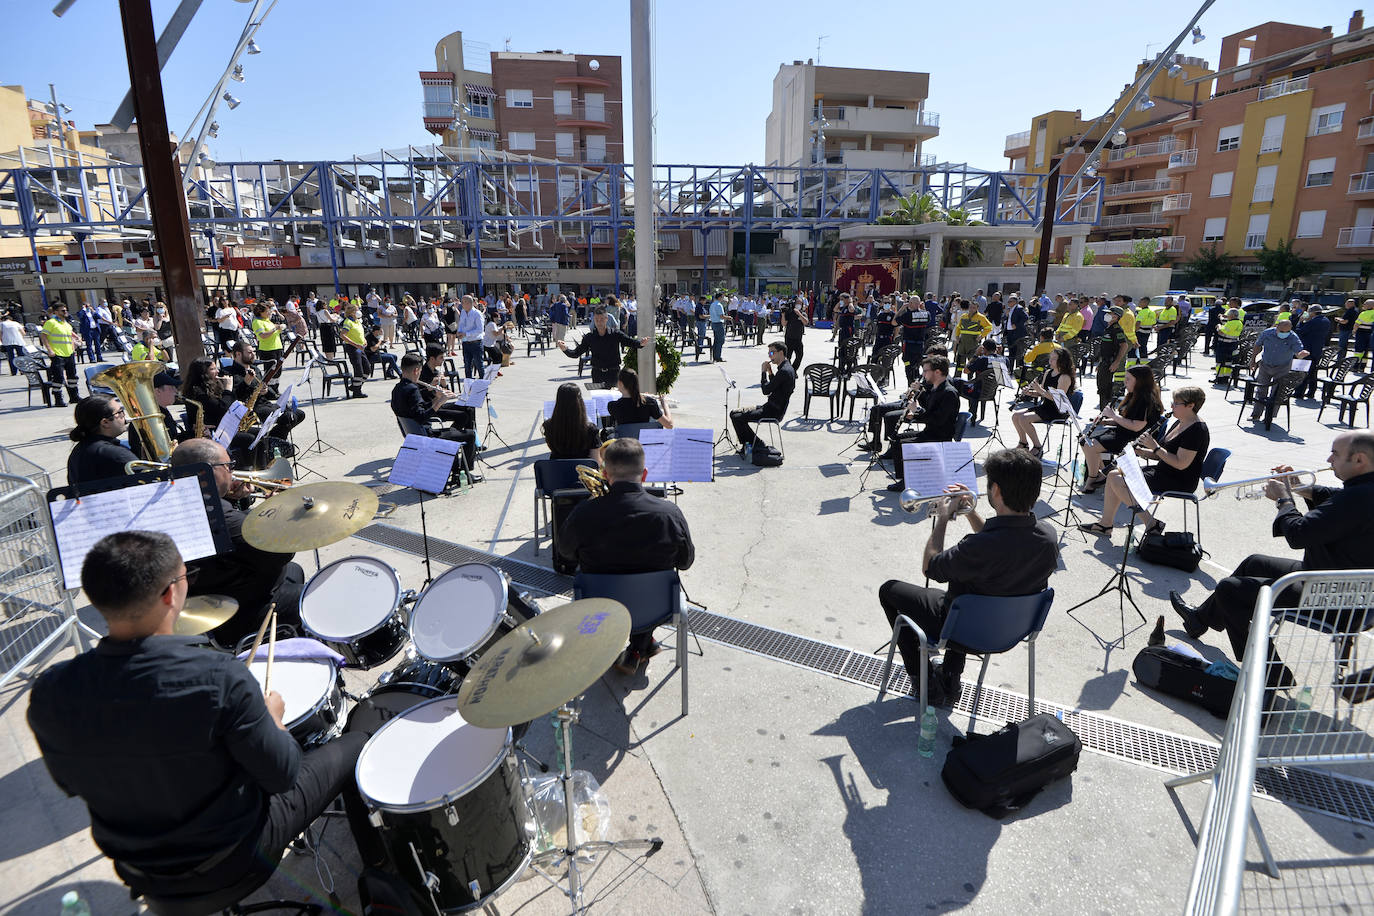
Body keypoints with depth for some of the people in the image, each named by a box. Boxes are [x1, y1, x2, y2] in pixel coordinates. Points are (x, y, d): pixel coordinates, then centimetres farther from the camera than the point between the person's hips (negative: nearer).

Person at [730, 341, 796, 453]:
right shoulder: (786, 368, 12)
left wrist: (764, 372, -9)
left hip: (774, 411, -11)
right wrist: (770, 372, 7)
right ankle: (747, 445, 11)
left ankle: (757, 444, -2)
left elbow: (766, 390, -20)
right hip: (772, 407, 11)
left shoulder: (784, 371, -21)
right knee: (734, 413, 10)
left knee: (737, 418, -17)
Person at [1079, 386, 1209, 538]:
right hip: (1163, 472, 10)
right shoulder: (1179, 423, 12)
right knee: (1113, 474, 0)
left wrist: (1155, 447, -20)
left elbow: (1181, 464, -25)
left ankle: (1151, 524, -8)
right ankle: (1105, 524, 2)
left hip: (1179, 483, -10)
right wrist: (1141, 452, -1)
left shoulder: (1196, 430, -18)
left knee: (1119, 482, -19)